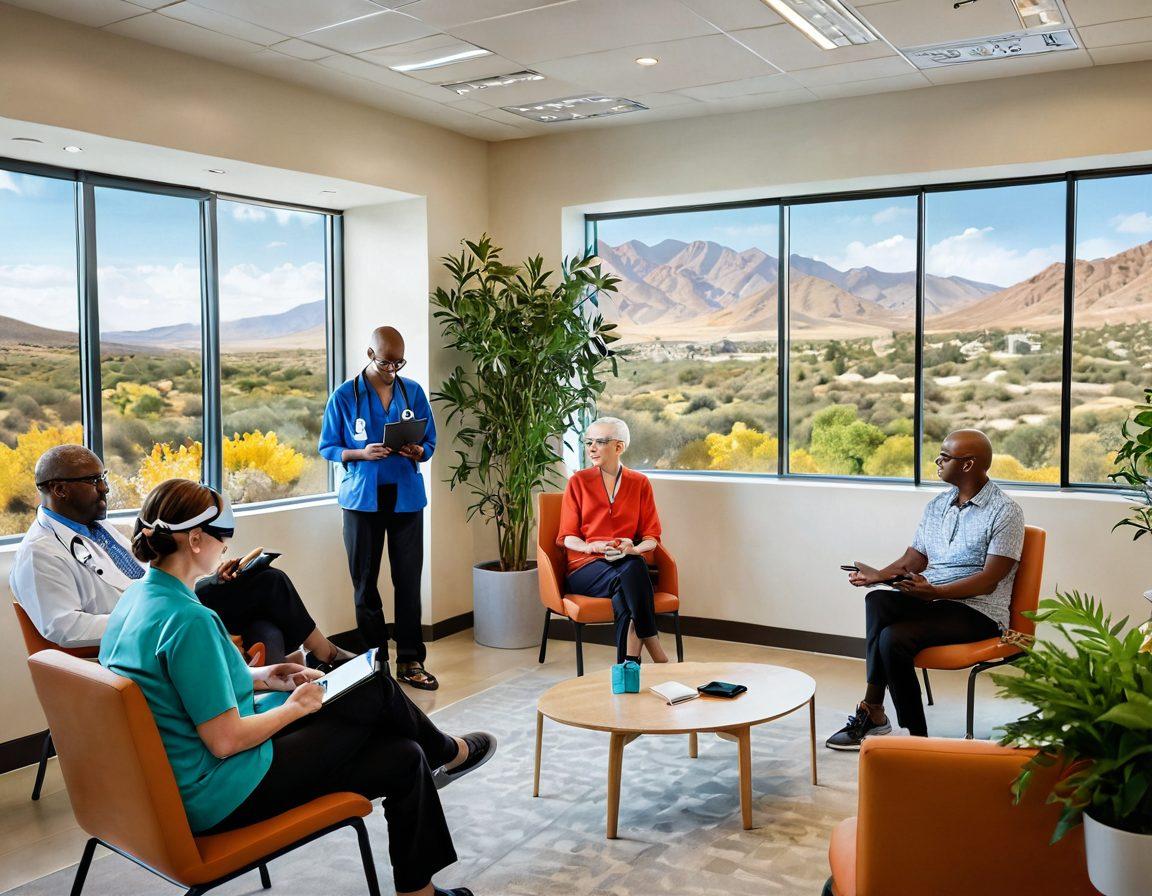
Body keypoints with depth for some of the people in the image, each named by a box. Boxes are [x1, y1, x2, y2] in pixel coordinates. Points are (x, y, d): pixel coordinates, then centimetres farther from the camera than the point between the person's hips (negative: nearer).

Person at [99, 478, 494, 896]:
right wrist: (295, 707, -10)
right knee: (374, 691, 2)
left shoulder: (137, 596, 3)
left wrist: (259, 677, 11)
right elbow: (225, 741, -26)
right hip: (218, 798, -9)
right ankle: (444, 753, 31)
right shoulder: (188, 620, -28)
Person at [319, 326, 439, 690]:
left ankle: (410, 660, 12)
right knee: (365, 582, 7)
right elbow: (327, 447, 3)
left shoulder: (413, 392, 5)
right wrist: (361, 454, -16)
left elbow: (430, 442, 10)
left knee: (408, 581, 1)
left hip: (406, 496, 1)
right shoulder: (344, 396, -1)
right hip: (362, 498, -1)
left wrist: (417, 452, -14)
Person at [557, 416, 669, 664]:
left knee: (633, 567, -37)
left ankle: (628, 663, -36)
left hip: (629, 564, 1)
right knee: (626, 578, -35)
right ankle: (660, 659, -36)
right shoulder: (578, 482, 8)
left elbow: (651, 537, 9)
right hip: (586, 567, -1)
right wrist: (591, 546, -17)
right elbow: (567, 537, 6)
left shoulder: (640, 483, 12)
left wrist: (633, 548, -15)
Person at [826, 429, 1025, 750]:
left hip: (977, 612, -7)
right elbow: (914, 558, 17)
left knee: (893, 638, -30)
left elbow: (989, 580, -15)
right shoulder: (937, 505, 16)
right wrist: (877, 575, -3)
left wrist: (934, 591, -28)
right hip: (930, 600, 7)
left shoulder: (1005, 512, -7)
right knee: (877, 600, -26)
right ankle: (873, 714, -24)